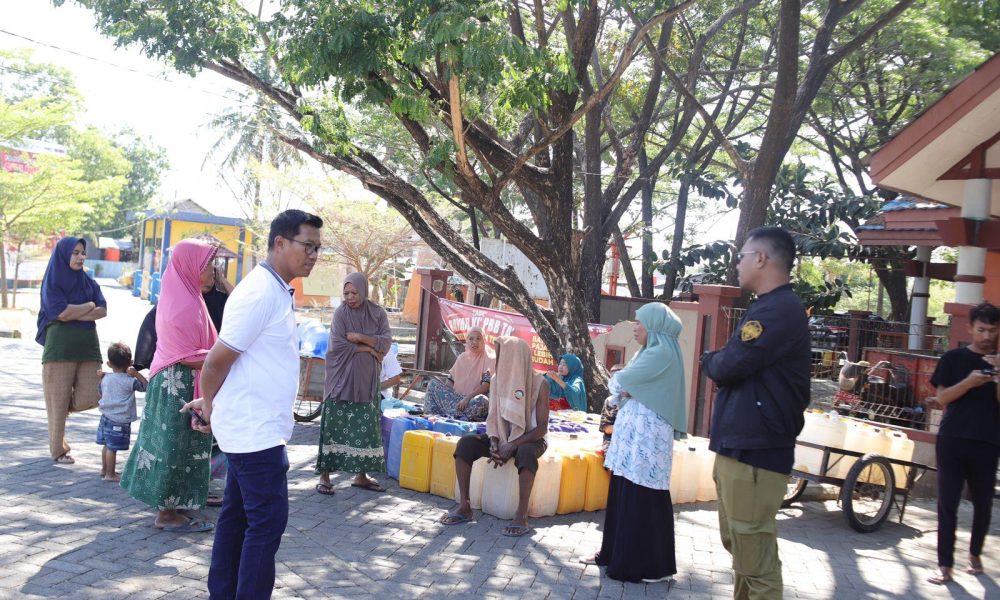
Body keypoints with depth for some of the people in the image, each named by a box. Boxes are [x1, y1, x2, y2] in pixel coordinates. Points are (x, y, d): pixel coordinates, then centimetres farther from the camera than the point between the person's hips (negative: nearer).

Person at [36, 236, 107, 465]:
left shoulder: (89, 282, 12)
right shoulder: (52, 282, -1)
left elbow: (103, 311, -1)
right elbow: (61, 312, -15)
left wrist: (74, 313, -12)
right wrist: (90, 305, -2)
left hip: (88, 347, 4)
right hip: (60, 349, -4)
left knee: (89, 398, -6)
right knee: (59, 400, 0)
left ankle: (60, 410, 27)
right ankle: (58, 450, 13)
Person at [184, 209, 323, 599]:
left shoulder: (278, 292, 12)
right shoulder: (260, 293, -19)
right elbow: (218, 360, -16)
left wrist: (211, 405, 12)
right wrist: (209, 405, 0)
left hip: (254, 428, 9)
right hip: (256, 430, -9)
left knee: (237, 515, 16)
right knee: (267, 521, -4)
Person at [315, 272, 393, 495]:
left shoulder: (378, 313, 4)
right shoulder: (341, 312, -5)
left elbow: (386, 342, -5)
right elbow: (337, 346, -14)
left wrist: (359, 337, -16)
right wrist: (368, 348, -10)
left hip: (366, 380, 3)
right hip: (341, 378, -3)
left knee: (366, 427, 4)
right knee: (334, 426, -4)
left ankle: (361, 475, 14)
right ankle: (324, 475, 1)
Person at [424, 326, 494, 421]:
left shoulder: (489, 359, -4)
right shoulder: (462, 357, 13)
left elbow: (486, 385, -14)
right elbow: (451, 380, 13)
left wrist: (467, 398, -23)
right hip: (456, 397, 5)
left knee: (482, 400, -40)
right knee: (433, 383, -7)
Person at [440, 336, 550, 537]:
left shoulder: (539, 384, -14)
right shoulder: (497, 380, 0)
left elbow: (542, 427, -16)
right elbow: (492, 417, 2)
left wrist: (513, 446, -26)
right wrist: (494, 443, -18)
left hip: (530, 439, -5)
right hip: (502, 436, 5)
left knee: (526, 453, -40)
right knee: (465, 443, -21)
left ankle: (521, 516, -36)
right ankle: (464, 507, -19)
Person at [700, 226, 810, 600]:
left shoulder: (777, 310, -17)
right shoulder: (771, 308, 17)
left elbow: (726, 368, -19)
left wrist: (709, 360, 2)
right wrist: (719, 363, 0)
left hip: (754, 454, -11)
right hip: (740, 448, 11)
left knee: (755, 560, -5)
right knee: (740, 549, 20)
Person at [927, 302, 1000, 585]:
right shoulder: (954, 358, 5)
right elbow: (942, 398, -2)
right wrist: (969, 382, -18)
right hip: (952, 441, -1)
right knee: (947, 503, -2)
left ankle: (975, 554, 31)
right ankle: (945, 565, 3)